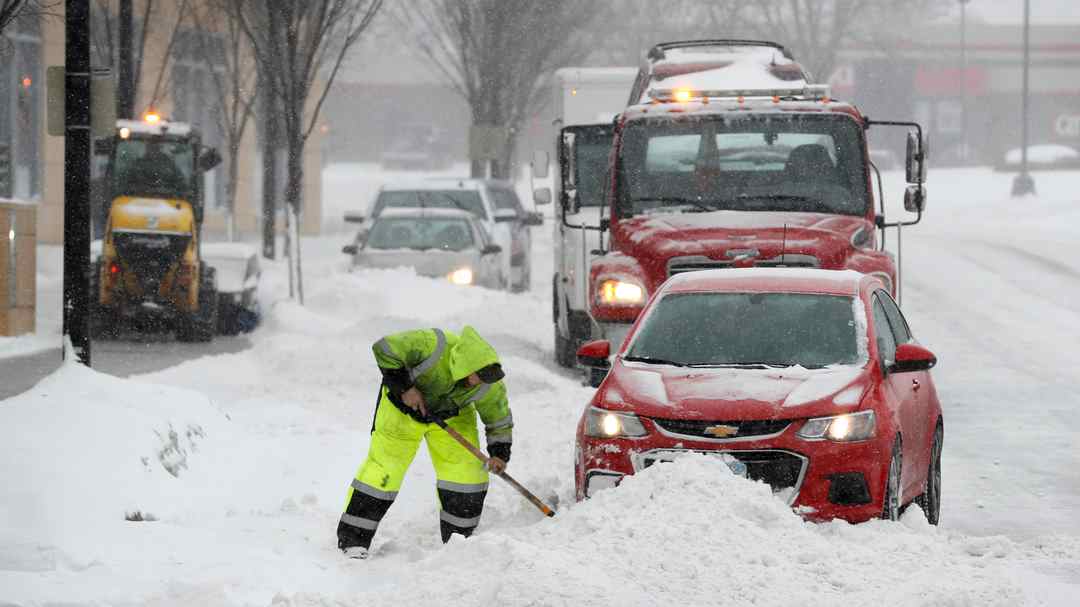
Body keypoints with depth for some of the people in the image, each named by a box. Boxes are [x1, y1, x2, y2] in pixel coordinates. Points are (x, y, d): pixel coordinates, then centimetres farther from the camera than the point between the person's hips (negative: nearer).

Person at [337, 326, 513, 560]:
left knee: (468, 470, -5)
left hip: (450, 415, 4)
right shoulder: (433, 346, -41)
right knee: (384, 469, -7)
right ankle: (352, 539, 2)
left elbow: (499, 419, -9)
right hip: (403, 406, -4)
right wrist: (404, 387, -32)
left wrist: (499, 453, -23)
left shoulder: (490, 385, -26)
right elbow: (384, 349, -33)